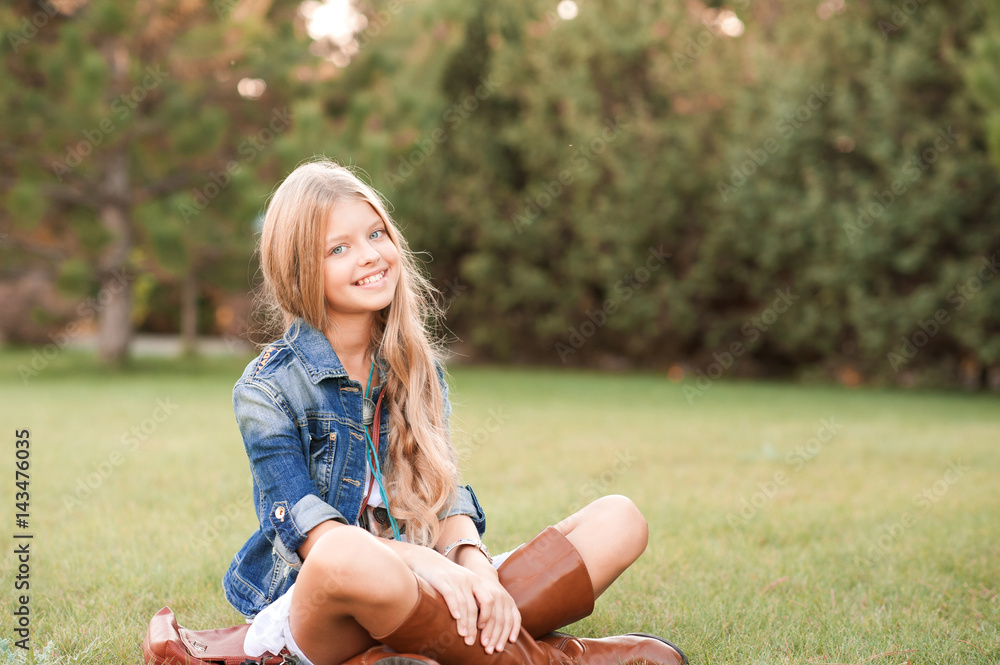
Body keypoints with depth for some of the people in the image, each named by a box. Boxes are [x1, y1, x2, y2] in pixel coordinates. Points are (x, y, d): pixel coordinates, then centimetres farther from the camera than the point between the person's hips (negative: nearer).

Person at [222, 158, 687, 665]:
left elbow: (443, 494, 6)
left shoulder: (417, 366, 12)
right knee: (346, 559, -43)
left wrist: (471, 561, -17)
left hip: (413, 594, 6)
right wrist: (422, 562, -29)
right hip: (316, 609, -5)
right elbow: (308, 528, -13)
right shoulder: (267, 390, -4)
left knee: (619, 519, -6)